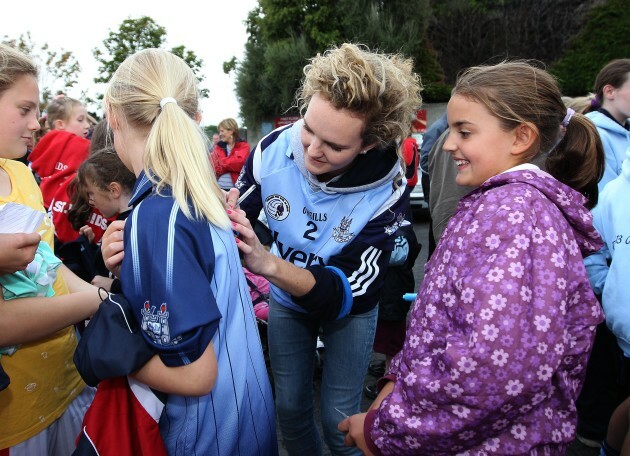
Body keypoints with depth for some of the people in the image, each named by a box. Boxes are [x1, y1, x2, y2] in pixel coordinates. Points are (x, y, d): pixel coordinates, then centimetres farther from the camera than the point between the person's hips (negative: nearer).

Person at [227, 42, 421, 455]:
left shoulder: (387, 192, -31)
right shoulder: (273, 149, -25)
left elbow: (348, 292, -31)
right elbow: (236, 218, -10)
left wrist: (267, 263, -46)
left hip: (349, 307, -2)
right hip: (287, 299, 3)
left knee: (339, 420, 9)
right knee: (290, 407, 17)